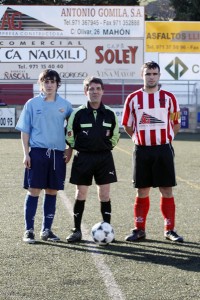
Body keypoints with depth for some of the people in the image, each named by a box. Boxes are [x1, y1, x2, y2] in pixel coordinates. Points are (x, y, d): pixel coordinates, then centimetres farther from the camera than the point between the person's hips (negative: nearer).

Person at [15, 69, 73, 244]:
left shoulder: (65, 105, 7)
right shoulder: (32, 104, 3)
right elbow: (25, 130, 4)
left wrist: (69, 150, 3)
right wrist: (26, 154, -4)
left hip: (58, 153, 2)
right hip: (37, 152, -2)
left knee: (52, 192, 6)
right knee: (34, 191, -3)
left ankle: (47, 230, 15)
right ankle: (29, 230, 2)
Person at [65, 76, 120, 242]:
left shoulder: (110, 114, 3)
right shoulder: (79, 113, -4)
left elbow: (115, 136, 15)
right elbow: (70, 136, 5)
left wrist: (105, 148, 10)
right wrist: (79, 149, 8)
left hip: (104, 157, 1)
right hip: (83, 158, -1)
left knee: (104, 194, 0)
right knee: (81, 194, 2)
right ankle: (77, 230, 9)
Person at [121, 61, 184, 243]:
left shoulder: (169, 98, 2)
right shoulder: (133, 98, 3)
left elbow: (176, 125, 8)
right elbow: (127, 125, 11)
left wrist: (164, 139, 6)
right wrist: (140, 139, 9)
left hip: (163, 149, 0)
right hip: (142, 150, 1)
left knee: (167, 190, 1)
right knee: (142, 191, 5)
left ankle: (170, 229, 8)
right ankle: (139, 229, 12)